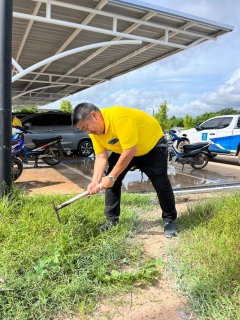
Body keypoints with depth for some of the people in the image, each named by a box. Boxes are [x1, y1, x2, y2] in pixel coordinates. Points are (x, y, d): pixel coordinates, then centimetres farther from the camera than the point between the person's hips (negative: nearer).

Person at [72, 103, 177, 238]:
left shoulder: (120, 117, -39)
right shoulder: (94, 129, -14)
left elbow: (130, 151, -39)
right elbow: (101, 156, -15)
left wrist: (112, 177, -33)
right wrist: (96, 180, -29)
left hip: (153, 145, -6)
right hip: (123, 149, 7)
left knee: (161, 184, -11)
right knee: (111, 182, -4)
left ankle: (170, 220, 11)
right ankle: (112, 220, 10)